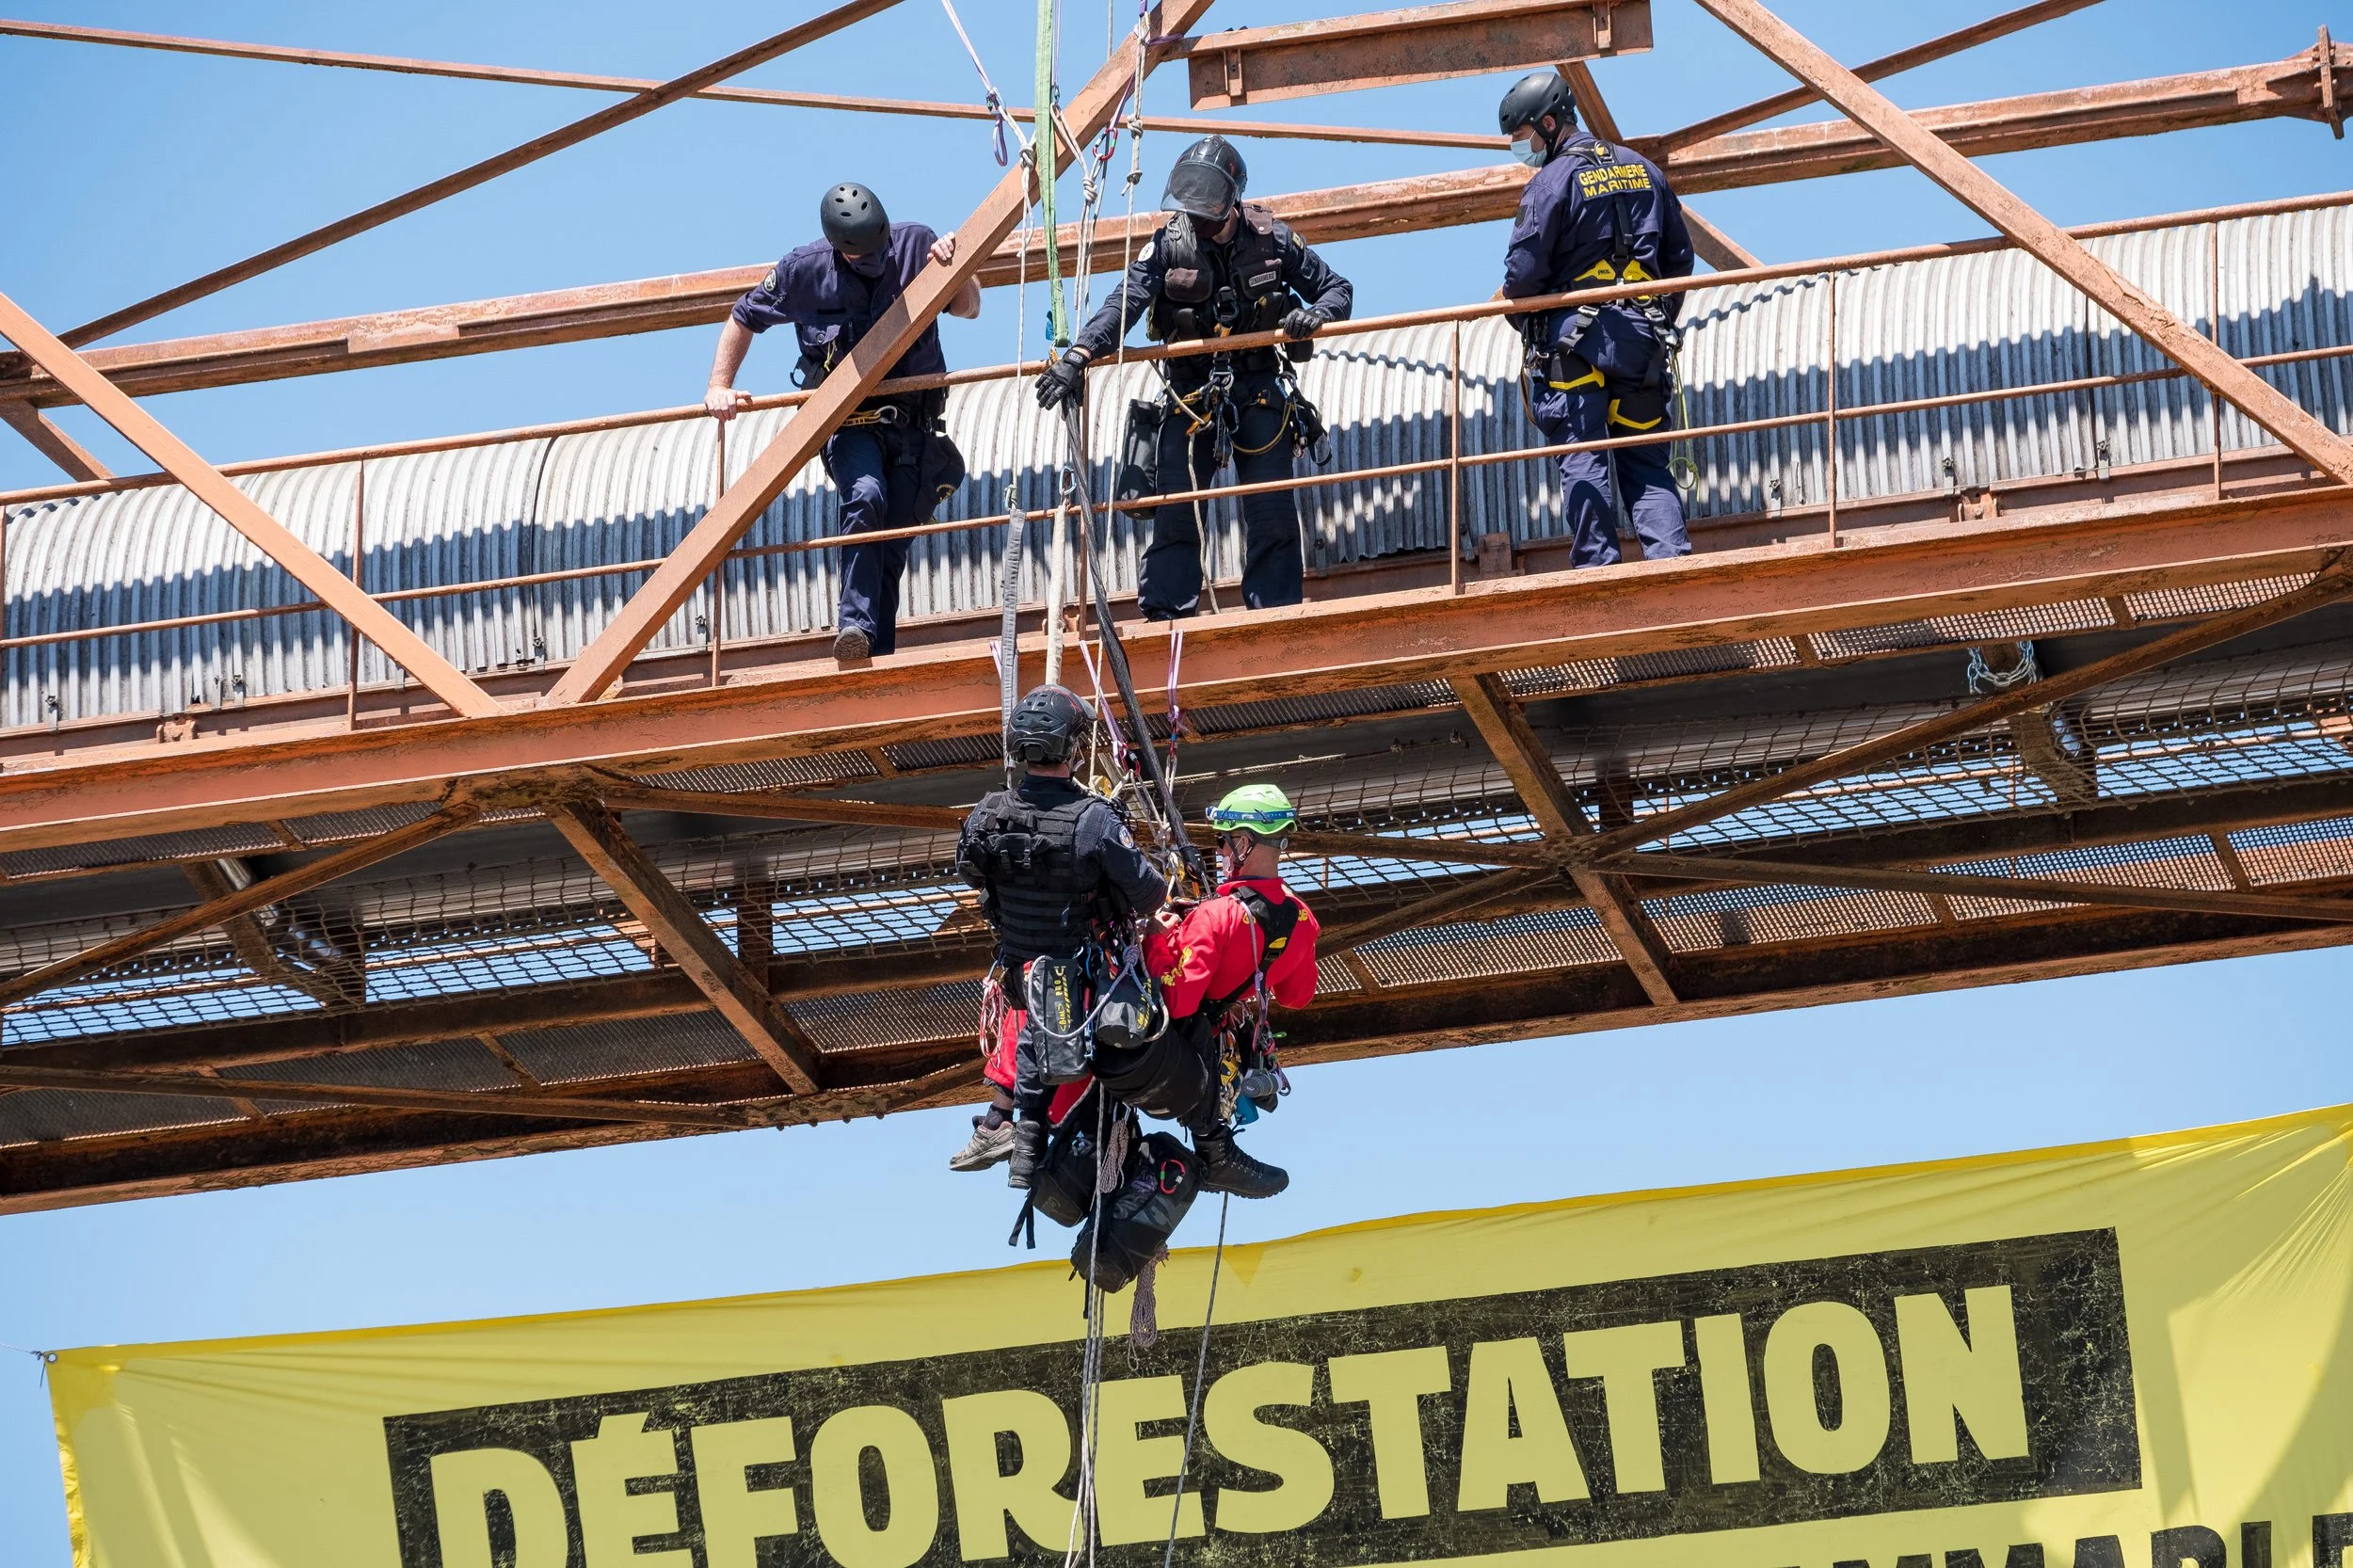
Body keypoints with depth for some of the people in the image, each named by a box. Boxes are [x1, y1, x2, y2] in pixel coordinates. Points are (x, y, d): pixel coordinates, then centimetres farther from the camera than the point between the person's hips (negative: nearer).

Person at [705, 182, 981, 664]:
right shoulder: (805, 270, -5)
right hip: (851, 421, -2)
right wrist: (719, 387, 1)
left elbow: (968, 308, 8)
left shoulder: (917, 244, -2)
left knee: (894, 544, -2)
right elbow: (743, 321, 9)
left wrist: (954, 267, -12)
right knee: (866, 497, -30)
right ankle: (855, 625, -34)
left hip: (913, 420, 2)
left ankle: (880, 658, 2)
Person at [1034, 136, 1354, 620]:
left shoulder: (1271, 239, -2)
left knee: (1272, 514, -5)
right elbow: (1124, 303, -19)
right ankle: (1164, 617, -10)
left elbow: (1337, 288, 9)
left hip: (1259, 390, 0)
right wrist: (1079, 354, -36)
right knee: (1175, 510, -11)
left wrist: (1316, 313, -16)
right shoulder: (1169, 245, -5)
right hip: (1191, 393, 0)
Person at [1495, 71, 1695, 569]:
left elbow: (1525, 270, -12)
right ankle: (1672, 556, -9)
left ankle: (1598, 568, -10)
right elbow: (1679, 256, 17)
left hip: (1574, 340, -6)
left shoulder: (1553, 180, -7)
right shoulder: (1643, 169, 14)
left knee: (1582, 460, -4)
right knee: (1646, 461, 6)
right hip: (1642, 341, 6)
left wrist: (1508, 296, 10)